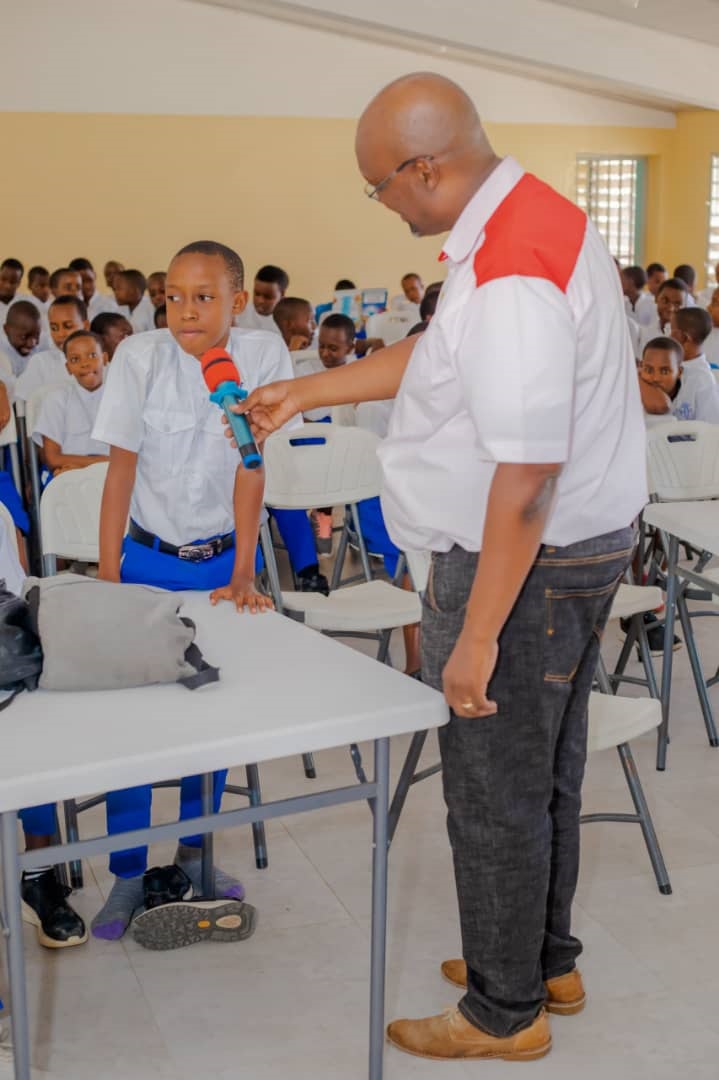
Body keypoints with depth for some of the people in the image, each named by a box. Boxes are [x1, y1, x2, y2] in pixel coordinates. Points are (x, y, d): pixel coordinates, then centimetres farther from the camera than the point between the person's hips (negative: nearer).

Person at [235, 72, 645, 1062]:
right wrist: (306, 392, 20)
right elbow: (439, 354, 18)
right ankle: (545, 961, 41)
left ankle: (505, 1012, 26)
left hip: (528, 564, -10)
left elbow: (523, 484, -30)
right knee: (543, 773, 22)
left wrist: (476, 637, -24)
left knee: (495, 792, 6)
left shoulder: (510, 276, -28)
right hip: (581, 547, 10)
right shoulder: (536, 212, 6)